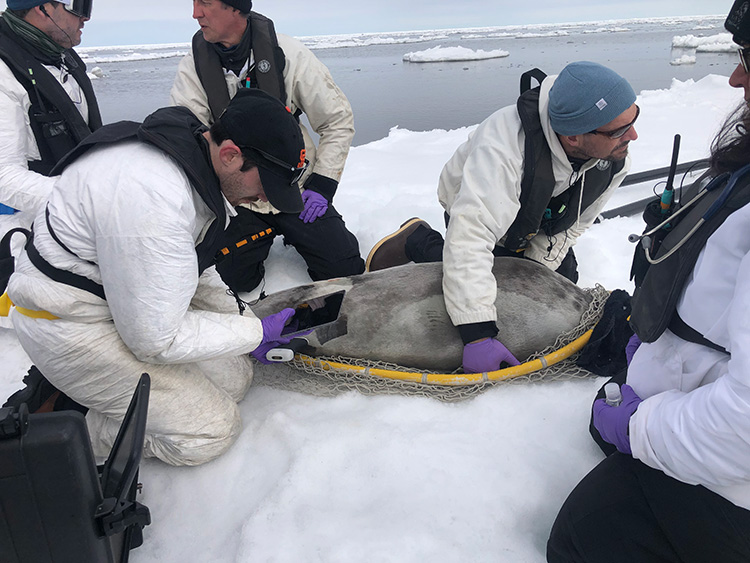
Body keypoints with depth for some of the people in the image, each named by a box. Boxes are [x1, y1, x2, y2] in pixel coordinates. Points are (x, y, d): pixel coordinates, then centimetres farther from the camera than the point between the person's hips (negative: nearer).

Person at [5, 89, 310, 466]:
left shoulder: (193, 152, -2)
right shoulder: (152, 198, -34)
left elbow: (190, 266, 15)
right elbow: (156, 340, -25)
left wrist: (238, 318, 6)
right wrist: (256, 333, -14)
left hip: (134, 298, 10)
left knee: (233, 379, 7)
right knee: (210, 432, -8)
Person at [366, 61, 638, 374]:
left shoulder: (615, 158, -26)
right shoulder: (505, 147, -47)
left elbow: (572, 225, -10)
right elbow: (470, 236, -52)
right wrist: (478, 333, -56)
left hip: (538, 224, 6)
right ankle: (418, 242, 6)